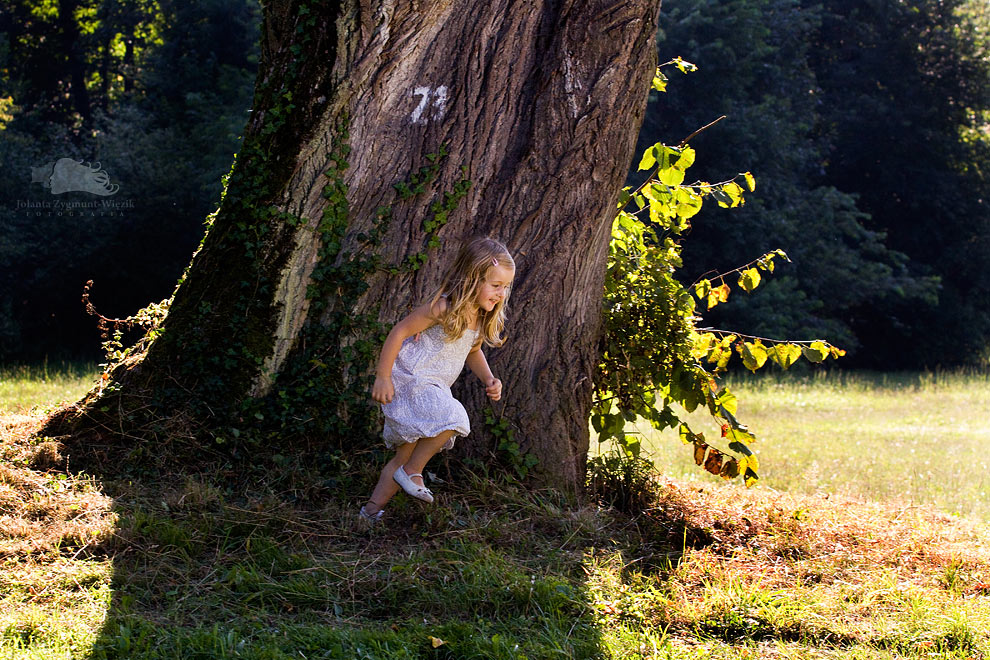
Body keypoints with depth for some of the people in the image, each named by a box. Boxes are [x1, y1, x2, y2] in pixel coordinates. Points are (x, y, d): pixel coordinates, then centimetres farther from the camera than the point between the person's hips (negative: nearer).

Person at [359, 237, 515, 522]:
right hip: (409, 379, -9)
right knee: (452, 418, -30)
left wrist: (489, 380, 7)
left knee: (405, 455, 11)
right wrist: (382, 377, -17)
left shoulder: (482, 319, 5)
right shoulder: (444, 308, -20)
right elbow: (400, 331, -16)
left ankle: (372, 509, 20)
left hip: (433, 388, 9)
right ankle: (412, 472, -14)